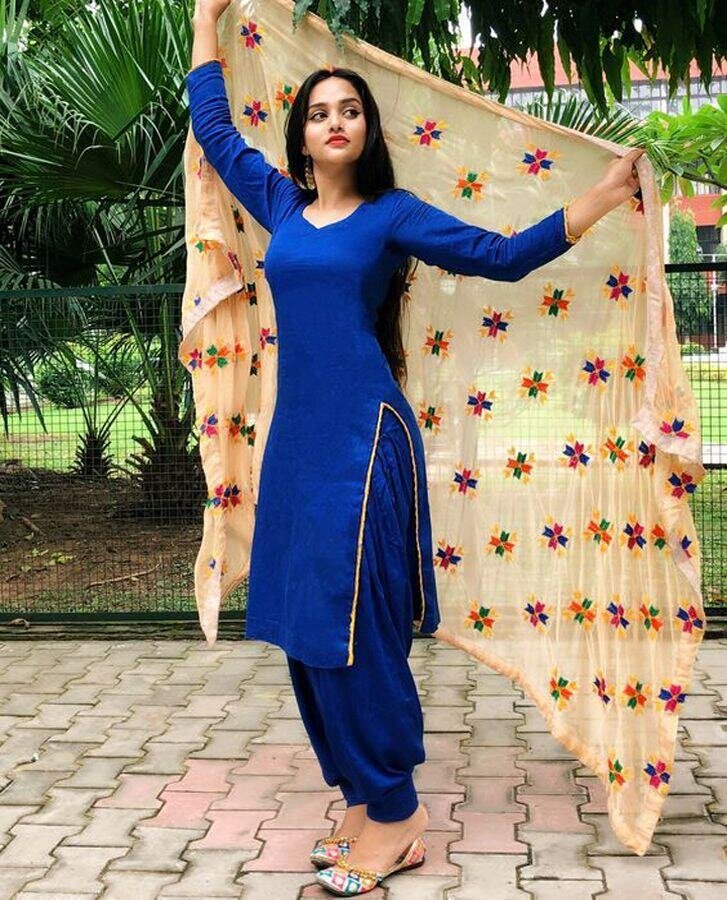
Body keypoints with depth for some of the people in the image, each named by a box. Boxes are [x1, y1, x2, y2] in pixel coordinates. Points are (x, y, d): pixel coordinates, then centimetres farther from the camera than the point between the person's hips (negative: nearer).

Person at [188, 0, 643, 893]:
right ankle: (364, 802, 22)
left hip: (362, 436, -5)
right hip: (296, 435, 6)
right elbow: (214, 130, 28)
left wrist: (604, 194, -2)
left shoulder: (392, 214, 2)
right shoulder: (282, 204, 15)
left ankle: (395, 820, 8)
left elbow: (502, 254, 2)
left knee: (352, 628, -6)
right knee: (305, 630, 7)